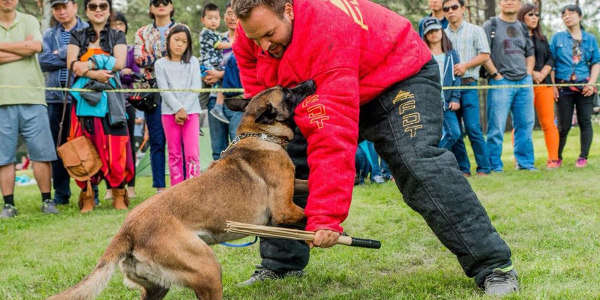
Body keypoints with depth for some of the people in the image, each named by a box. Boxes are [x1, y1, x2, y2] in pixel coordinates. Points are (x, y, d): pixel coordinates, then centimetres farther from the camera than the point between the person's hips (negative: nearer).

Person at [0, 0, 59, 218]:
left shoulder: (29, 21, 11)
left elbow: (36, 46, -8)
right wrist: (24, 48, -7)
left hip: (31, 98, 0)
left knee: (41, 152, -1)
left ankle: (47, 200, 8)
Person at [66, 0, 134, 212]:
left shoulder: (117, 36, 13)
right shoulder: (77, 37, 16)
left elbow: (119, 63, -5)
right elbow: (72, 64, -1)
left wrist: (88, 65, -11)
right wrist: (94, 74, -16)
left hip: (110, 99, -1)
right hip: (84, 98, 1)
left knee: (114, 147, -7)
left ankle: (119, 196, -1)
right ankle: (87, 197, 3)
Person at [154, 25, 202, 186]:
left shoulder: (193, 62, 8)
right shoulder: (160, 64, 5)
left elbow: (196, 88, -1)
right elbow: (164, 89, -4)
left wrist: (184, 109, -11)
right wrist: (178, 109, -14)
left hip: (190, 112, 0)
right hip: (169, 112, 0)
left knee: (192, 153, -7)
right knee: (174, 154, 4)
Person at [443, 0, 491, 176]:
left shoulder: (475, 30, 8)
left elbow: (485, 55, 1)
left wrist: (465, 65, -10)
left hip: (468, 84, -3)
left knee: (473, 128, -9)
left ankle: (484, 168, -2)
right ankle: (463, 169, 10)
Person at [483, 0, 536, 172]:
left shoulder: (523, 28, 17)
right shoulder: (491, 26, 1)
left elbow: (530, 54, 22)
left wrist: (528, 74, 8)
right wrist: (496, 75, -11)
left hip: (524, 82, 5)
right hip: (501, 82, -5)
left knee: (526, 124, 7)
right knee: (497, 127, -5)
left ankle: (525, 162, 17)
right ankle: (495, 166, 1)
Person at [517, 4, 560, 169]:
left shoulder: (542, 39, 19)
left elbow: (550, 59, 13)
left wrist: (542, 74, -5)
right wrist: (531, 73, -14)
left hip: (544, 84, 5)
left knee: (548, 124, 0)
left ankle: (553, 159, 2)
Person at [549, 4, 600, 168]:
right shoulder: (557, 38, 6)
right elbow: (550, 62, 3)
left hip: (584, 87, 1)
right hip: (564, 87, -1)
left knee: (585, 122, -2)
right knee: (563, 125, 0)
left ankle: (583, 157, 5)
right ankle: (557, 157, 13)